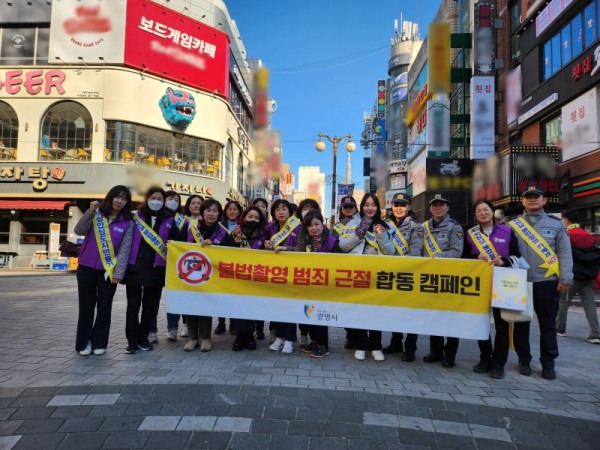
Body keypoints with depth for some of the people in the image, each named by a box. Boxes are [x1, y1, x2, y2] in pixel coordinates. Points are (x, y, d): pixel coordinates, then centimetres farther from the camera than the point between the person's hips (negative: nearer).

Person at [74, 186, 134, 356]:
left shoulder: (128, 223, -1)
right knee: (86, 306, 8)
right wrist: (90, 211, -20)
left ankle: (99, 342, 19)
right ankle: (84, 342, 21)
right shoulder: (96, 213, 2)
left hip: (108, 270, 0)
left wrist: (118, 273, -9)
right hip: (86, 267, 1)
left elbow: (124, 250, -4)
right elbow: (79, 231, -10)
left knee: (104, 307, 5)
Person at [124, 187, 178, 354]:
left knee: (150, 306, 9)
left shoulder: (169, 220, 8)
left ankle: (143, 337, 24)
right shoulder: (136, 217, 5)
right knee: (133, 305, 2)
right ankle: (132, 339, 13)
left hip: (156, 269, 1)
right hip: (135, 267, -1)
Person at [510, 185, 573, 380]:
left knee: (548, 324, 8)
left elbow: (564, 253, 3)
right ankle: (524, 360, 21)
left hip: (547, 282, 0)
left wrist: (565, 279, -4)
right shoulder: (513, 225, 5)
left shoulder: (556, 224, 5)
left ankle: (548, 363, 20)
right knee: (521, 322, 8)